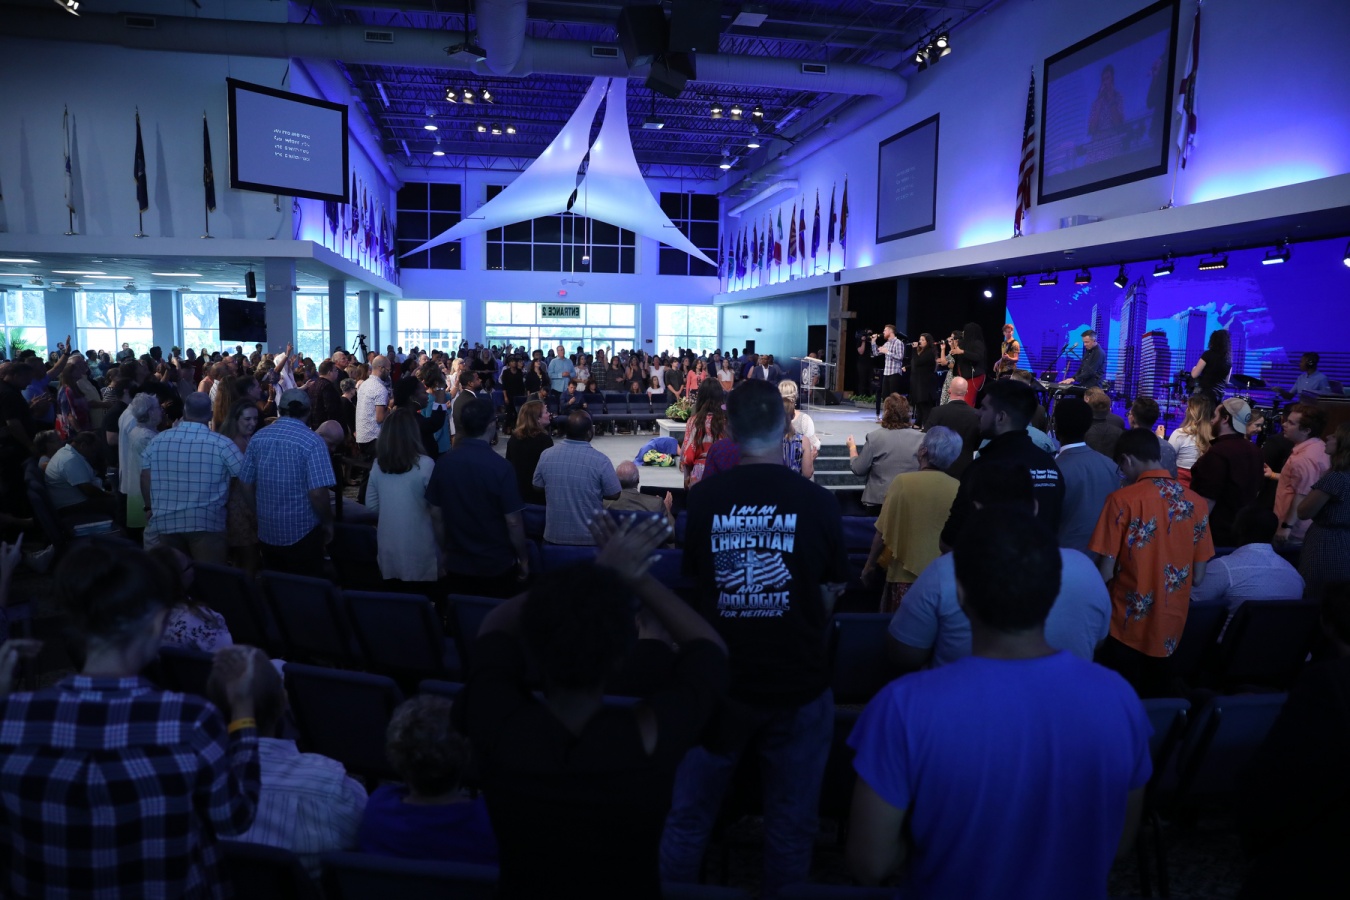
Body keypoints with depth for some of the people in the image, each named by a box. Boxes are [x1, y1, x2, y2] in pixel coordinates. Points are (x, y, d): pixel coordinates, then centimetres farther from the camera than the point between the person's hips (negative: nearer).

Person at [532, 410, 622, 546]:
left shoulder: (546, 455, -7)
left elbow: (537, 488, 6)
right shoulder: (599, 460, -16)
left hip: (554, 535, 3)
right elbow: (614, 495, -8)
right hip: (590, 537, -3)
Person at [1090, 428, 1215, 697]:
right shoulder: (1196, 502, -1)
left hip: (1127, 627, -5)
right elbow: (1198, 578, 4)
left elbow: (1105, 573, -13)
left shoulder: (1123, 500, -14)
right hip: (1171, 628, 5)